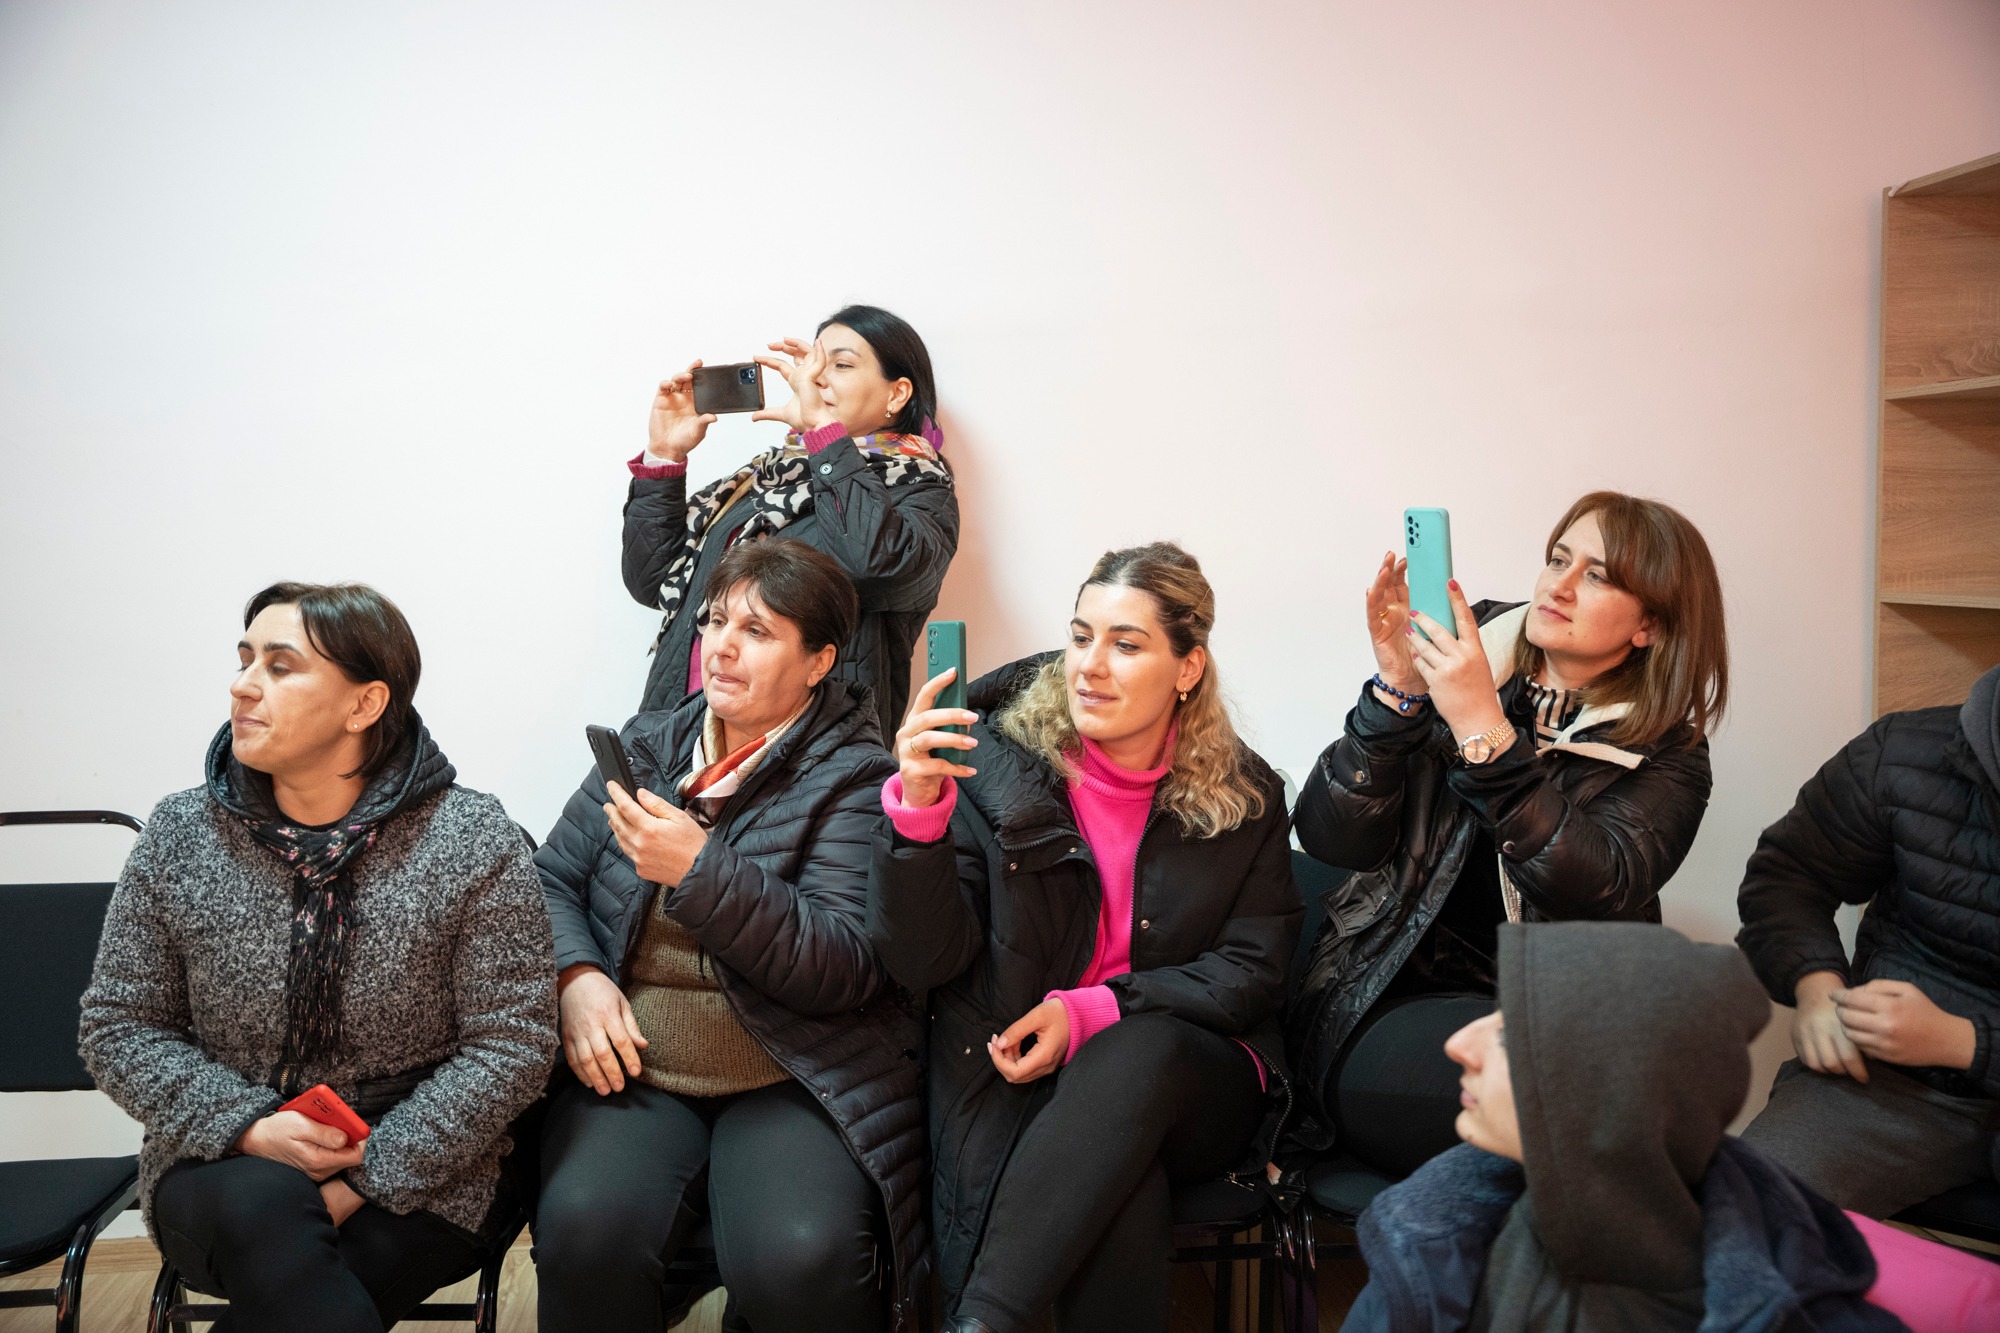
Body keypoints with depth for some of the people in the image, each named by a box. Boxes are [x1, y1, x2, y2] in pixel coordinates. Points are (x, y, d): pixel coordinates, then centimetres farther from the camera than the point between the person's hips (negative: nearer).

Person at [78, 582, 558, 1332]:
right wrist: (247, 1128, -12)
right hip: (223, 1164, 3)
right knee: (261, 1205, -31)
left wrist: (366, 1181, -16)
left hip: (419, 1178, -2)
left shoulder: (474, 842, -9)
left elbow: (511, 1043, -10)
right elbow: (119, 1025, 5)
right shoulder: (178, 836, 0)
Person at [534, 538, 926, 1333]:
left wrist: (701, 869, -21)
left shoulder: (854, 780, -3)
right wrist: (576, 975, -6)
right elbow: (553, 880, 15)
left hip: (792, 1081, -3)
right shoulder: (645, 748, 13)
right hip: (633, 1069, 3)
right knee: (583, 1230, -27)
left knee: (800, 1260, -29)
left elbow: (846, 969, -13)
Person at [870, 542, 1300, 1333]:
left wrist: (1091, 1013, -14)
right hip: (1013, 1077, -2)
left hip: (1190, 1081, 2)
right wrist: (918, 807, -25)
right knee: (1119, 1201, -35)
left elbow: (1251, 970, 1)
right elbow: (925, 961, -8)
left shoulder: (1245, 799, 4)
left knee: (1138, 1050, -36)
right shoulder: (995, 768, -2)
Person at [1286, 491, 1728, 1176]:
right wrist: (1398, 689, -17)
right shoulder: (1459, 665, 4)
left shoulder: (1667, 757, 3)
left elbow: (1594, 892, -20)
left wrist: (1484, 731, -26)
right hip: (1398, 997, -1)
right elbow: (1330, 838, -4)